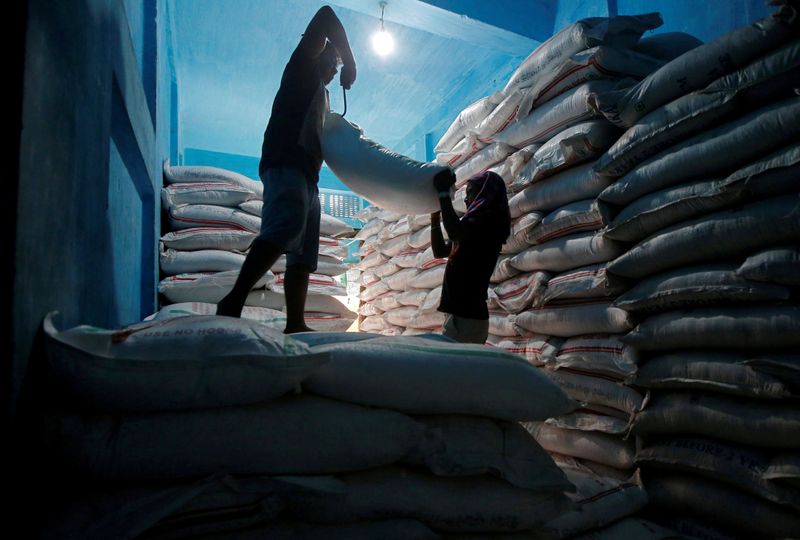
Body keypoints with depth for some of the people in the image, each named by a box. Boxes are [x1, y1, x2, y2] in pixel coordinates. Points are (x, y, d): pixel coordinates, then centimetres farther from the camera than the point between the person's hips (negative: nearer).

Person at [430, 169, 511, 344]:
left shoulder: (488, 219, -8)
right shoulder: (475, 224, 21)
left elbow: (455, 232, -28)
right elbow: (439, 251, 27)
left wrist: (444, 192, -16)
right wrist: (435, 217, 18)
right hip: (461, 313, 10)